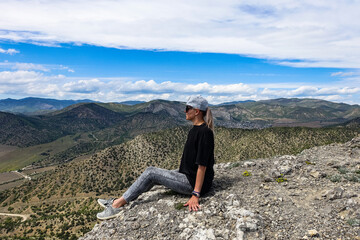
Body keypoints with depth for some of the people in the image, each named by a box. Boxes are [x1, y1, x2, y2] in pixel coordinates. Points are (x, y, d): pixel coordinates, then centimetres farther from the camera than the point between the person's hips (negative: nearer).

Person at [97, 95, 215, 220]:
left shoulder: (205, 132, -21)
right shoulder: (194, 130, 9)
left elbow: (202, 166, -24)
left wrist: (195, 195, -24)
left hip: (195, 183, -9)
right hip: (187, 175, 9)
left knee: (150, 172, -8)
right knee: (151, 174, 4)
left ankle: (117, 206, 3)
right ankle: (117, 202, 12)